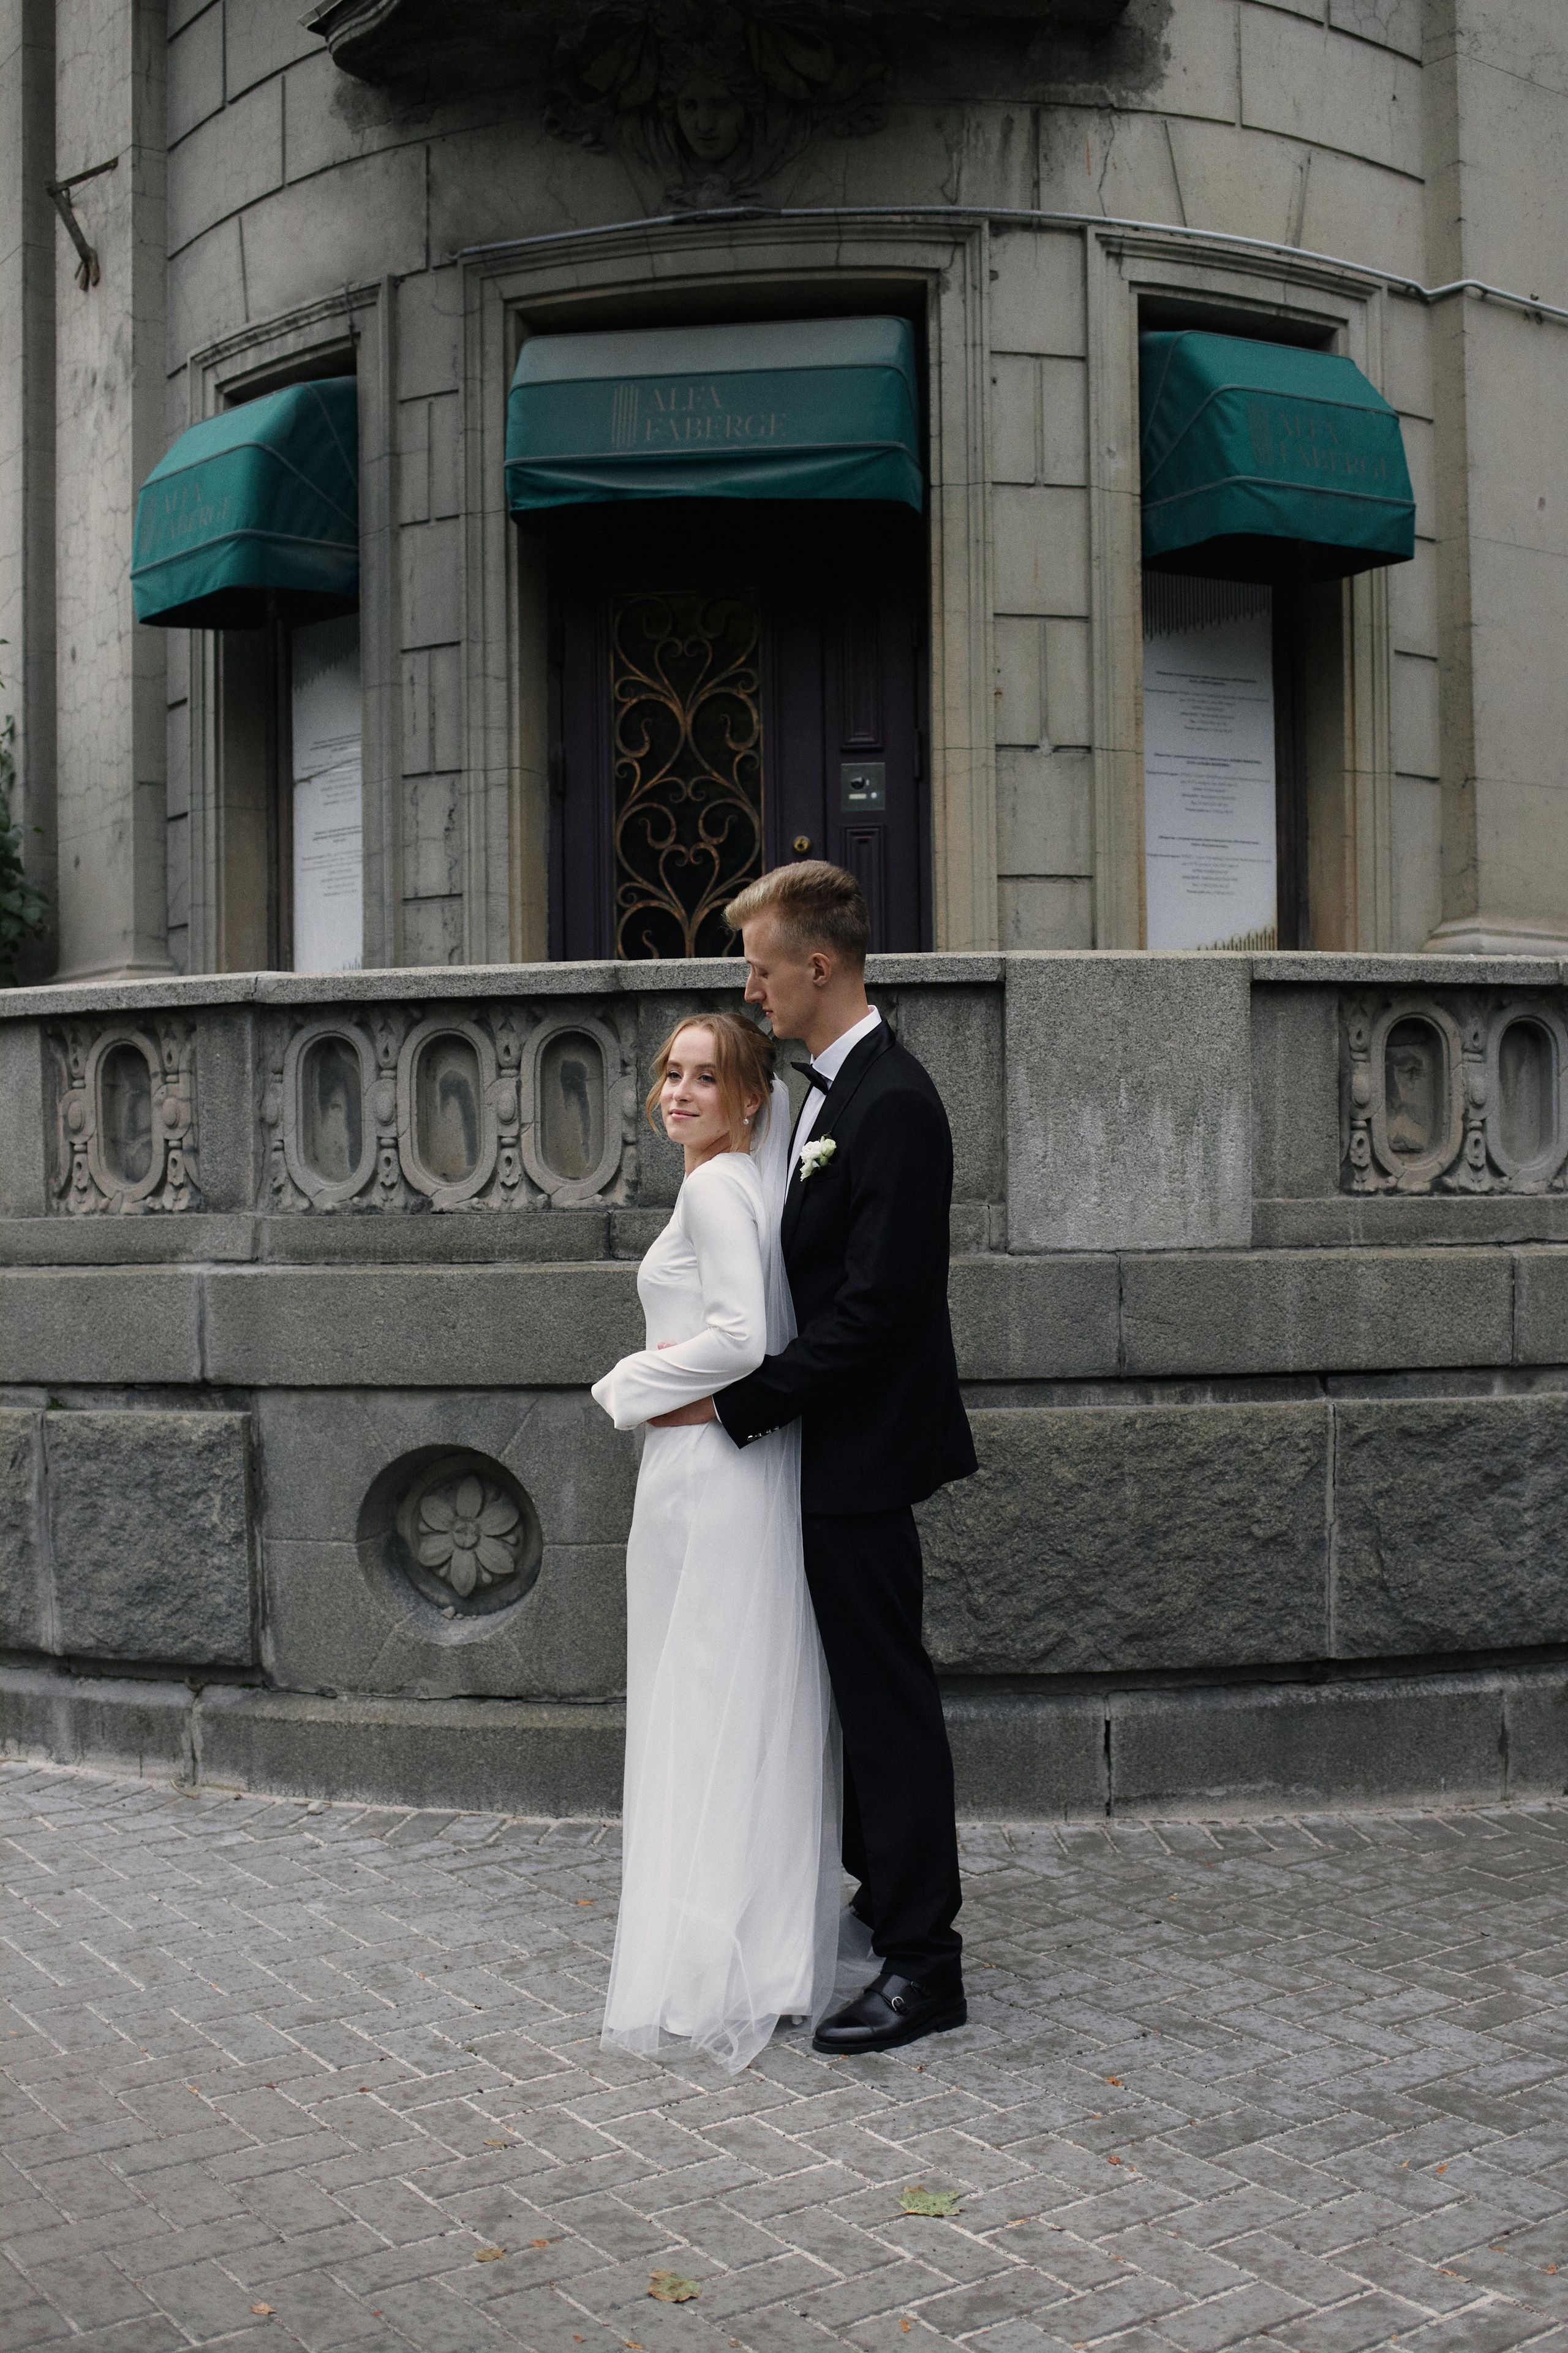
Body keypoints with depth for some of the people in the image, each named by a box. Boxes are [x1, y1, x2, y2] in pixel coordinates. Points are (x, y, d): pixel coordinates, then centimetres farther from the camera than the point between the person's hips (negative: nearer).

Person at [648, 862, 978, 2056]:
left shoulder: (893, 1104, -20)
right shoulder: (833, 1087, 12)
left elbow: (873, 1308, -24)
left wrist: (737, 1403, -18)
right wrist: (746, 1383, 10)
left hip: (864, 1446, -10)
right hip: (835, 1441, 10)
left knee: (889, 1696, -2)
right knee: (864, 1684, 18)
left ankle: (923, 1966, 8)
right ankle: (888, 1897, 33)